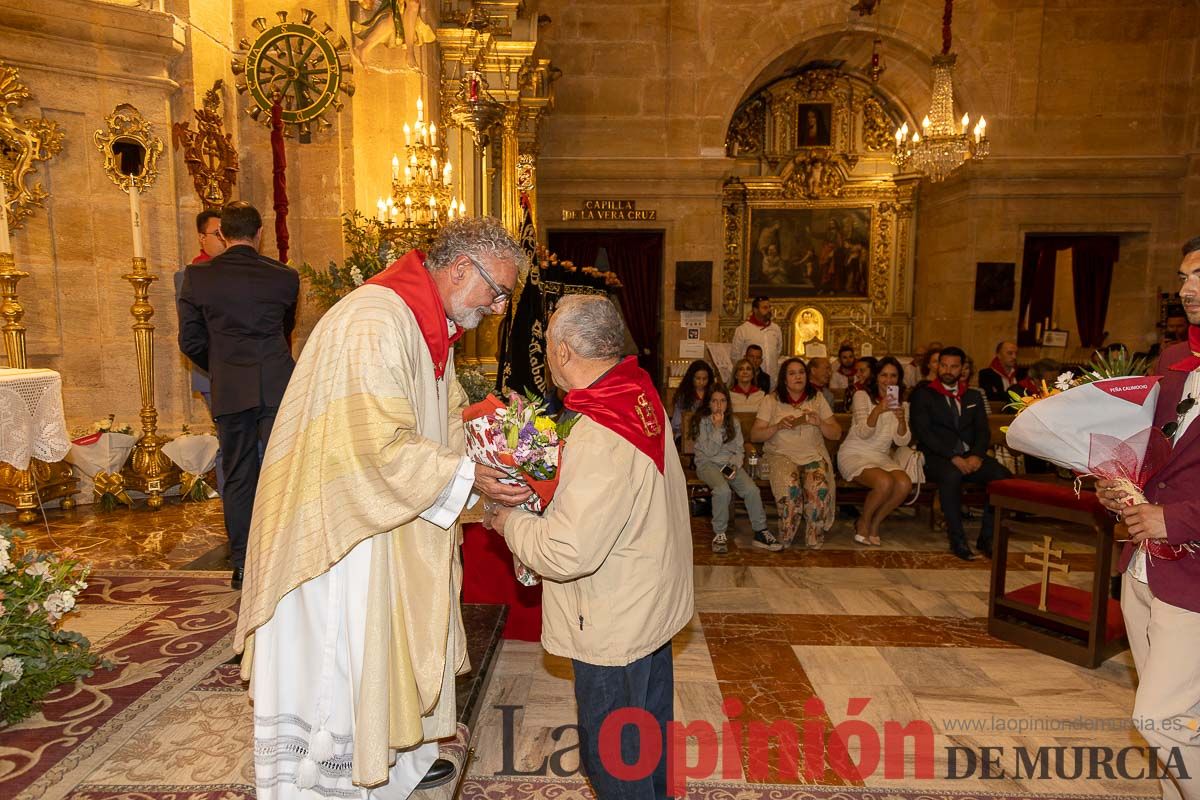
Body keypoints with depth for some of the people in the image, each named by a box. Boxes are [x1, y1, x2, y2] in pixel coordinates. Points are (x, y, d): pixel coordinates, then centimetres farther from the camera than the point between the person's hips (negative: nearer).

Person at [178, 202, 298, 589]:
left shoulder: (197, 277, 0)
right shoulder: (285, 276, 1)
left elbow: (190, 342, 3)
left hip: (229, 392, 1)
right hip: (278, 386, -1)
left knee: (237, 478, 11)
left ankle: (242, 565, 18)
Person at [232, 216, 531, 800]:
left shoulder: (431, 326, 8)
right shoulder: (375, 321, -25)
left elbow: (450, 419, 14)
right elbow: (380, 444, -30)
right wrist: (466, 475, -24)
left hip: (387, 519, 10)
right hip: (341, 525, -10)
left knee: (390, 644, 22)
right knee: (340, 657, 7)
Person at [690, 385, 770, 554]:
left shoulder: (734, 422, 12)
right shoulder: (702, 421, -3)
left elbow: (739, 450, 10)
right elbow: (709, 451, -10)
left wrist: (734, 465, -9)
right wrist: (717, 427, -16)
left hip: (730, 463, 4)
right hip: (707, 464, -4)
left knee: (752, 489, -22)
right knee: (723, 490, -34)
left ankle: (760, 529, -3)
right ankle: (719, 533, -18)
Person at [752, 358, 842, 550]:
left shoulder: (817, 399, 12)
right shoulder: (772, 401, 6)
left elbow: (836, 434, 10)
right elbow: (754, 435, 0)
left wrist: (819, 423, -10)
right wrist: (777, 427, -16)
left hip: (814, 455, 2)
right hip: (781, 455, -1)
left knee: (819, 489, -30)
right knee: (790, 487, -34)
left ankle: (814, 539, -11)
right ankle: (784, 538, -14)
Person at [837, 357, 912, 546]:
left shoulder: (902, 404, 10)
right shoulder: (862, 396, -5)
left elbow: (901, 441, -2)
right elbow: (863, 433, -16)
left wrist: (901, 419, -22)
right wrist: (878, 410, -33)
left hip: (882, 456, 5)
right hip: (854, 454, -5)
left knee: (905, 484, -25)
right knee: (885, 482, -32)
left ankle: (874, 524, -1)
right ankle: (863, 523, -5)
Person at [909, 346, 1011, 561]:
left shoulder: (974, 396, 21)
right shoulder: (923, 394, 7)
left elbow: (983, 431, 12)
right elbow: (923, 432, -6)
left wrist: (976, 455, -10)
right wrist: (953, 457, -17)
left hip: (971, 456, 4)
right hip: (938, 457, -4)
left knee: (1004, 476, -24)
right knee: (951, 476, -38)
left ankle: (986, 537, -11)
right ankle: (957, 540, -24)